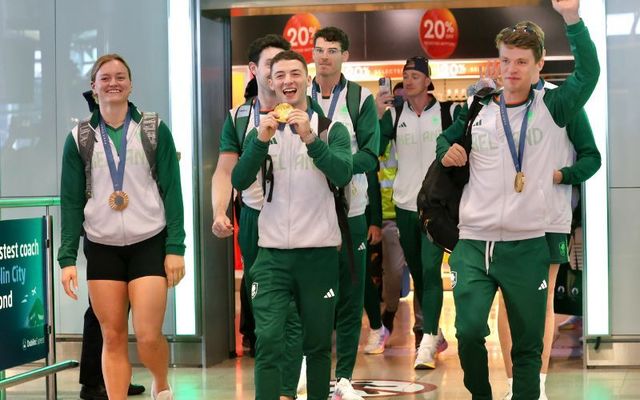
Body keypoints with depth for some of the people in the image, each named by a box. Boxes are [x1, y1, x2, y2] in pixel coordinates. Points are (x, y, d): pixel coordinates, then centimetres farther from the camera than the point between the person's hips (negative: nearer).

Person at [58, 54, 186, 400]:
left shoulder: (155, 131, 1)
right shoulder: (80, 138, 5)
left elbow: (172, 191, -1)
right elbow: (71, 201, 5)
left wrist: (175, 248, -7)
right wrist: (67, 258, -2)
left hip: (149, 244, -2)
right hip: (102, 248, 2)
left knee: (148, 336, -8)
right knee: (113, 338, 2)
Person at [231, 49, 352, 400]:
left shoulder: (331, 129, 3)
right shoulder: (260, 131, 8)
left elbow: (343, 175, -15)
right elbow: (239, 181, -7)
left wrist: (310, 139, -29)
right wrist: (262, 140, -23)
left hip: (319, 251, 0)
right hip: (272, 252, 0)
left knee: (318, 342, 8)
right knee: (267, 341, -10)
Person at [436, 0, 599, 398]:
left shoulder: (550, 107, 1)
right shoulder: (476, 111, 7)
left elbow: (589, 74, -13)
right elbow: (446, 140, 24)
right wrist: (446, 153, 0)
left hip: (528, 246, -1)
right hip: (474, 244, 1)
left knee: (528, 343, 5)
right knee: (469, 331, -9)